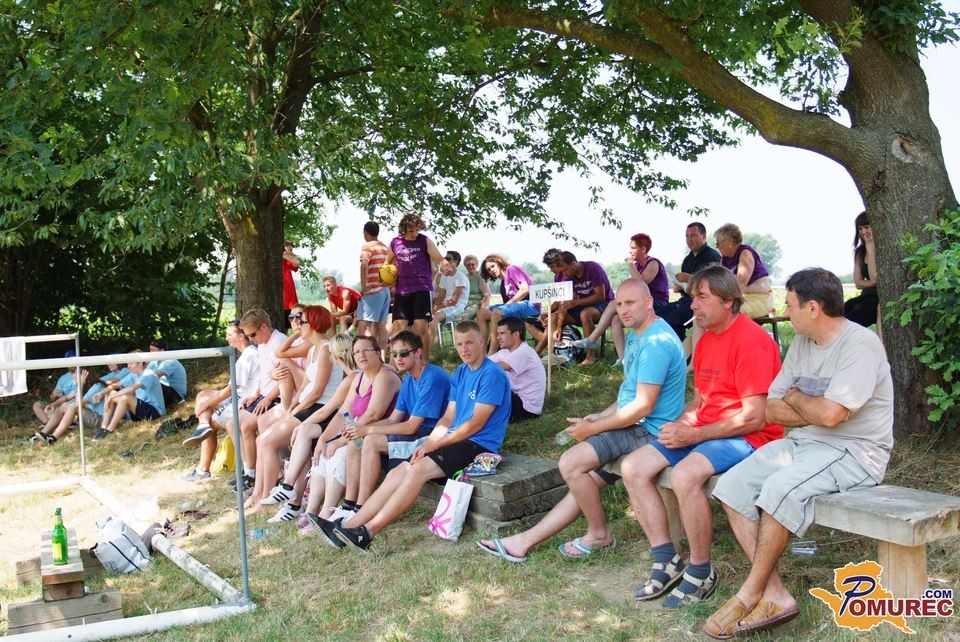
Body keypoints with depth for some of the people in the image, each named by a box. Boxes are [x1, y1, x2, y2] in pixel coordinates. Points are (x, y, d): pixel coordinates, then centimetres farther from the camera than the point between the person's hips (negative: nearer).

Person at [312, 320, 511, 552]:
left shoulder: (492, 374, -11)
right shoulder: (460, 373, 17)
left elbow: (476, 423, -16)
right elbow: (448, 419, 13)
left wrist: (434, 445, -14)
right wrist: (427, 444, -4)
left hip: (479, 445, -8)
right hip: (457, 440, 8)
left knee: (419, 469, -27)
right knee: (397, 473, -8)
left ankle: (368, 531, -27)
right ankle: (347, 526, -13)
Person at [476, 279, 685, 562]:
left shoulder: (656, 342, -19)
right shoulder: (636, 336, 14)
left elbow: (643, 406, -23)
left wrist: (592, 429, -14)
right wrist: (600, 417, 7)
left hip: (648, 432, -10)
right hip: (634, 426, 10)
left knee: (571, 463, -18)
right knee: (583, 481, 8)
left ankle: (599, 533, 3)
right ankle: (525, 541, 12)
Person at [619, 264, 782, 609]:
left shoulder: (751, 342, -16)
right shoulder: (706, 340, 13)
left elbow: (754, 417, -21)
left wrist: (694, 435, -18)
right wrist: (678, 426, -3)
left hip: (748, 438, -9)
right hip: (702, 432, 9)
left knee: (685, 474, -35)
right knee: (633, 467, -6)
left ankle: (700, 572, -14)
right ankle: (667, 562, 0)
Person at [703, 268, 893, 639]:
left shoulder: (860, 344, -15)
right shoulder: (801, 343, 10)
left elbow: (830, 415, -25)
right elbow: (771, 411, 8)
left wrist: (795, 398, -4)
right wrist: (817, 410, -9)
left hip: (854, 451, -8)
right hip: (803, 442, 8)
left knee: (780, 488, -32)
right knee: (733, 485, -10)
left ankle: (750, 595, -15)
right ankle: (774, 595, -13)